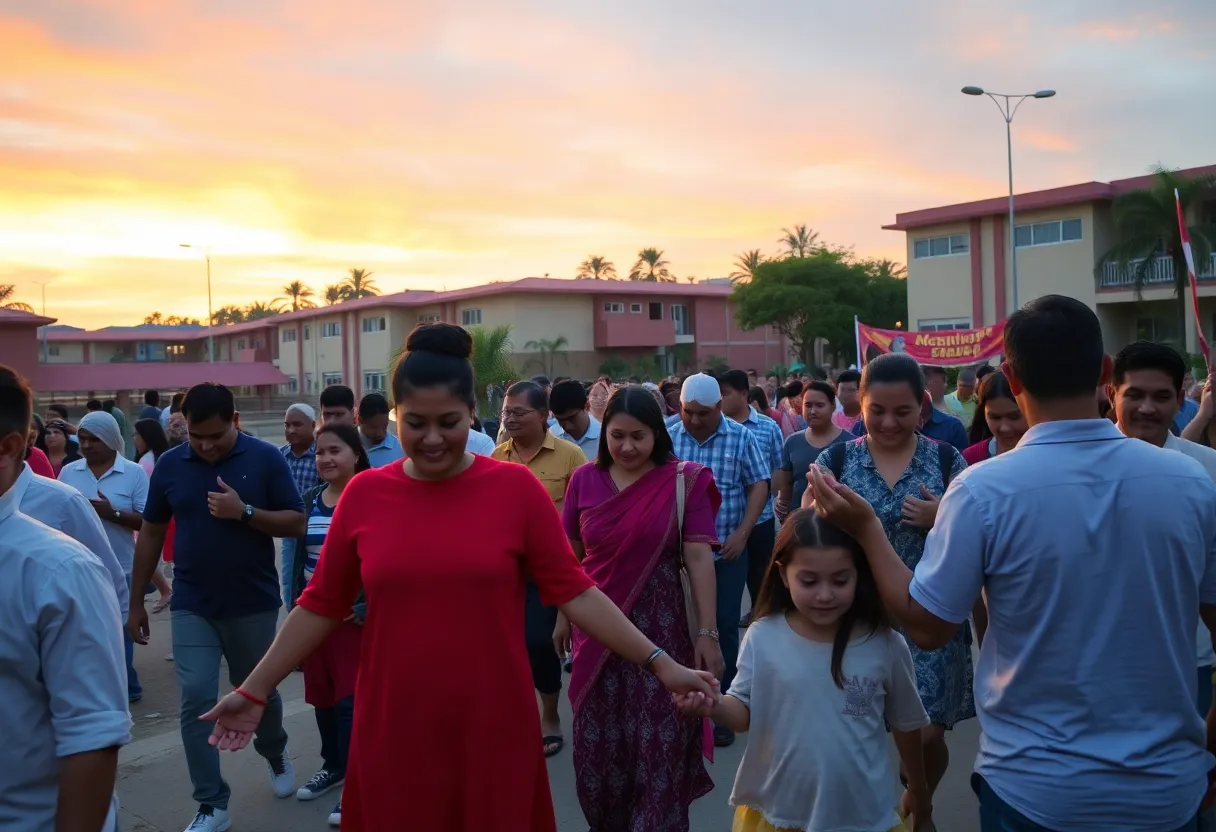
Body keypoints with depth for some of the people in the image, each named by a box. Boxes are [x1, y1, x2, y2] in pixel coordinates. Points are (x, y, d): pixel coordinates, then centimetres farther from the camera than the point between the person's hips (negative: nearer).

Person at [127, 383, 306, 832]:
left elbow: (296, 523, -8)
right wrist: (136, 601, 8)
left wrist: (245, 512, -23)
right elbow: (151, 534, 7)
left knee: (258, 692, 14)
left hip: (254, 604, -1)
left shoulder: (266, 458, -9)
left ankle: (276, 753, 45)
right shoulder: (169, 464, -1)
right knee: (196, 702, -2)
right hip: (191, 606, 2)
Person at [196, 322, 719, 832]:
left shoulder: (516, 488, -7)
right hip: (394, 726, 2)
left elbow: (573, 591, -5)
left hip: (493, 724, -1)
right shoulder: (364, 494, -1)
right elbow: (322, 604, 7)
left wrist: (659, 663, -8)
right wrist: (254, 690, 8)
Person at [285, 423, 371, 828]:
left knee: (350, 699, -5)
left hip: (356, 615, -6)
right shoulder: (309, 501, 7)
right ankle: (333, 765, 34)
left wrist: (366, 606, -17)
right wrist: (295, 606, 10)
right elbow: (295, 556, 13)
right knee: (321, 695, 15)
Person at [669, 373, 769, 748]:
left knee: (724, 630, 6)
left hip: (726, 553, -1)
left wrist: (741, 533, -9)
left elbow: (759, 485, -1)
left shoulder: (741, 438, -3)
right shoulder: (667, 438, -1)